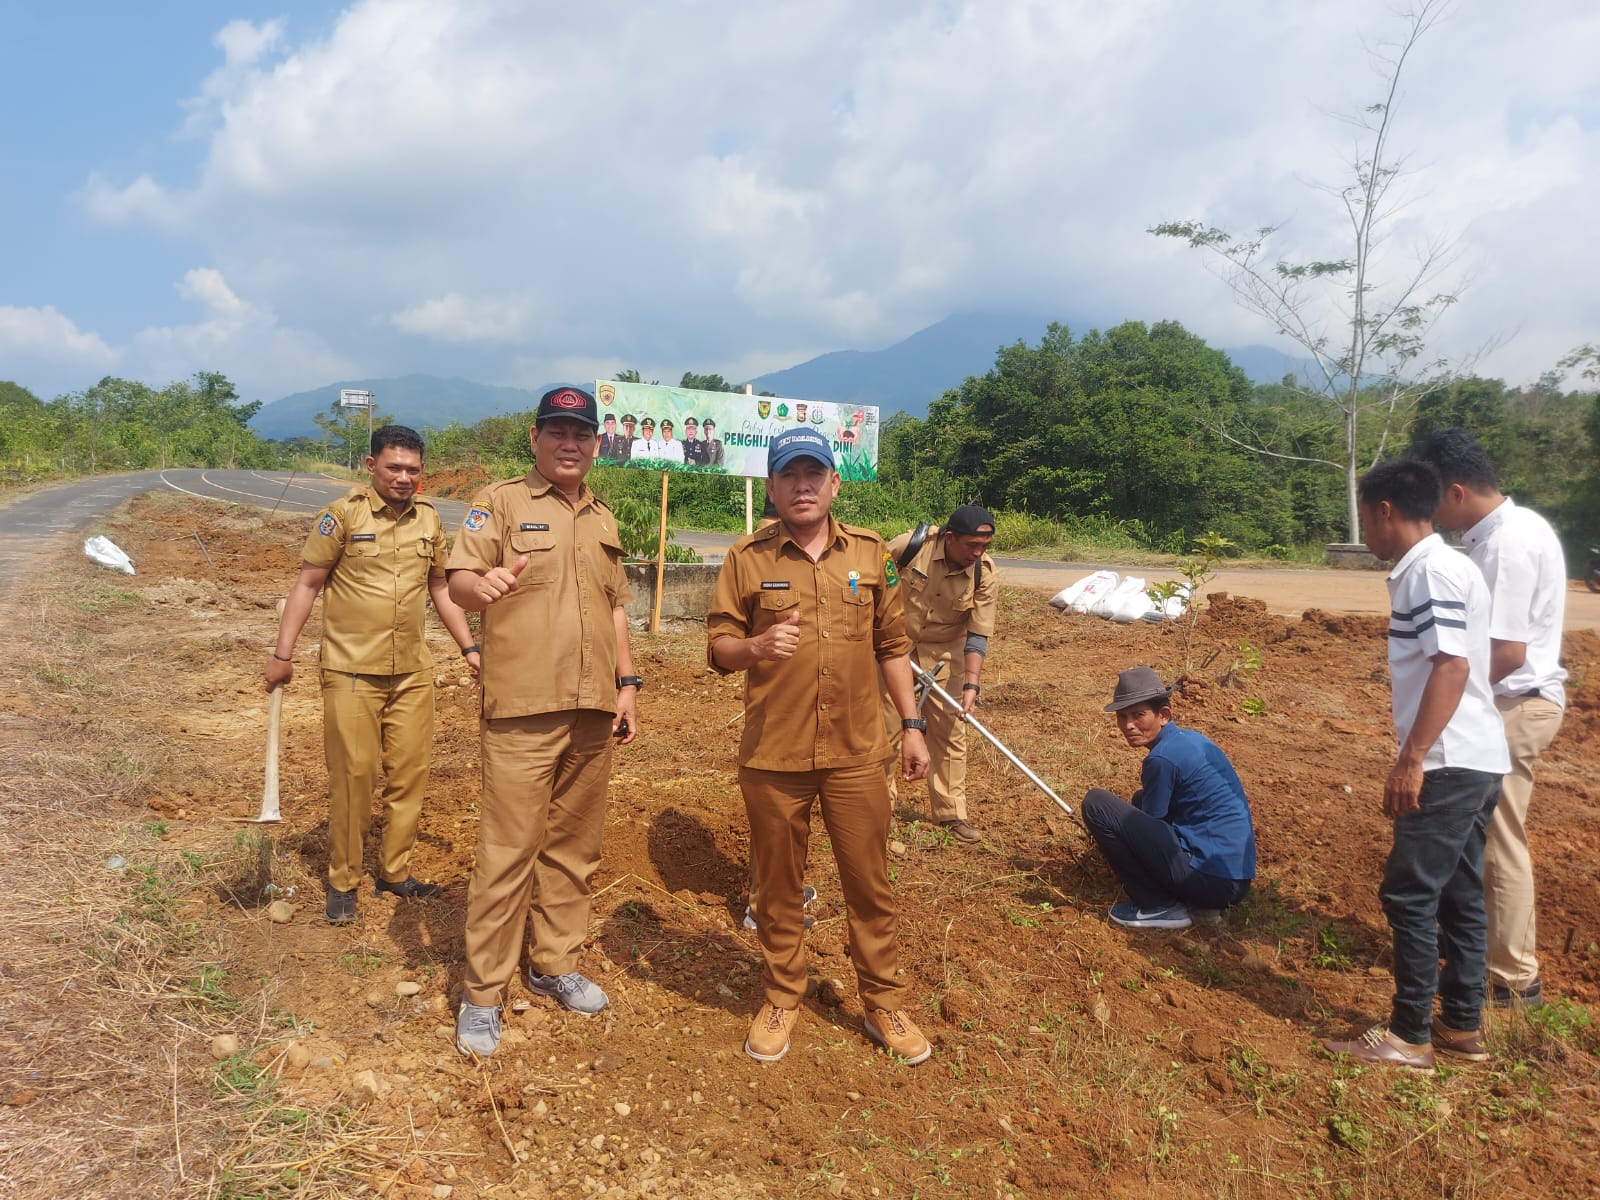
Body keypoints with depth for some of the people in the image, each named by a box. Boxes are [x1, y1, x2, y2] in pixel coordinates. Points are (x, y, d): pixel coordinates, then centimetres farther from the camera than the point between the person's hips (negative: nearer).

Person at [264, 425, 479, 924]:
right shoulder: (342, 516, -7)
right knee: (352, 774, 1)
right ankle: (342, 882, 17)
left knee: (409, 774, 8)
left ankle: (394, 872, 24)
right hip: (352, 672, -4)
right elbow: (306, 585, -4)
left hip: (413, 672, 4)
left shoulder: (429, 519, 7)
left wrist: (469, 648, 14)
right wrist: (282, 655, -8)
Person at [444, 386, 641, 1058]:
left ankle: (553, 965, 28)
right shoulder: (502, 502, -1)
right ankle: (483, 993, 9)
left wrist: (627, 683, 14)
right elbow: (459, 580, -14)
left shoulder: (602, 519, 17)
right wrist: (482, 584, -37)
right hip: (521, 711, -5)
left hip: (593, 712, 6)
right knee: (508, 851, -3)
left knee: (574, 846, 13)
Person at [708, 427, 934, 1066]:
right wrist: (757, 646, -22)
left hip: (855, 754, 1)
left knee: (869, 883, 10)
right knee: (778, 887, 12)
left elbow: (892, 645, 10)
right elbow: (717, 647, -1)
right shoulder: (746, 558, -2)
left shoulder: (870, 552, 4)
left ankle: (884, 1002, 28)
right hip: (772, 756, -1)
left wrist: (912, 724, 7)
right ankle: (781, 998, 32)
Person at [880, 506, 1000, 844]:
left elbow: (978, 635, -14)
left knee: (949, 732, 2)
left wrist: (971, 685, -23)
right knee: (887, 729, 5)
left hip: (944, 653, 2)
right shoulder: (911, 545, -23)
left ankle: (951, 813, 14)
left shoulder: (984, 572, -17)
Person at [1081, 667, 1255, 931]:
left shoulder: (1162, 758, -14)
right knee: (1143, 800, 28)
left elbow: (1147, 828, -3)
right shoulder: (1191, 739, 12)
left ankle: (1158, 907, -2)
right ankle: (1197, 904, 14)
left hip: (1210, 880, -9)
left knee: (1095, 803, -10)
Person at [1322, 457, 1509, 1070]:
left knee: (1409, 893, -3)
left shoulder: (1431, 571, -15)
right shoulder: (1440, 567, 15)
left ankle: (1410, 1036, 6)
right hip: (1473, 760, 10)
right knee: (1458, 894, 15)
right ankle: (1462, 1025, 24)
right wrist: (1417, 755, 21)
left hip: (1450, 762, -10)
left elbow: (1453, 665, -24)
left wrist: (1412, 758, -25)